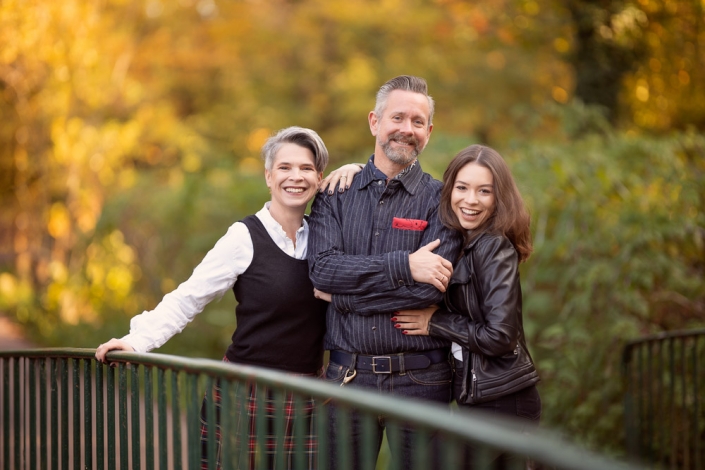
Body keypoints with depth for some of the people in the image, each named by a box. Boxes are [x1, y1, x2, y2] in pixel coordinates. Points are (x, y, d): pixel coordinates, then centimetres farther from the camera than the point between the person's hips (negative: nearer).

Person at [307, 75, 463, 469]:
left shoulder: (440, 200, 0)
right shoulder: (336, 195, 7)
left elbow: (431, 288, -14)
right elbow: (322, 268, -9)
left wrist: (343, 295, -10)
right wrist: (403, 265, -18)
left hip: (418, 377, -1)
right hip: (347, 373, 2)